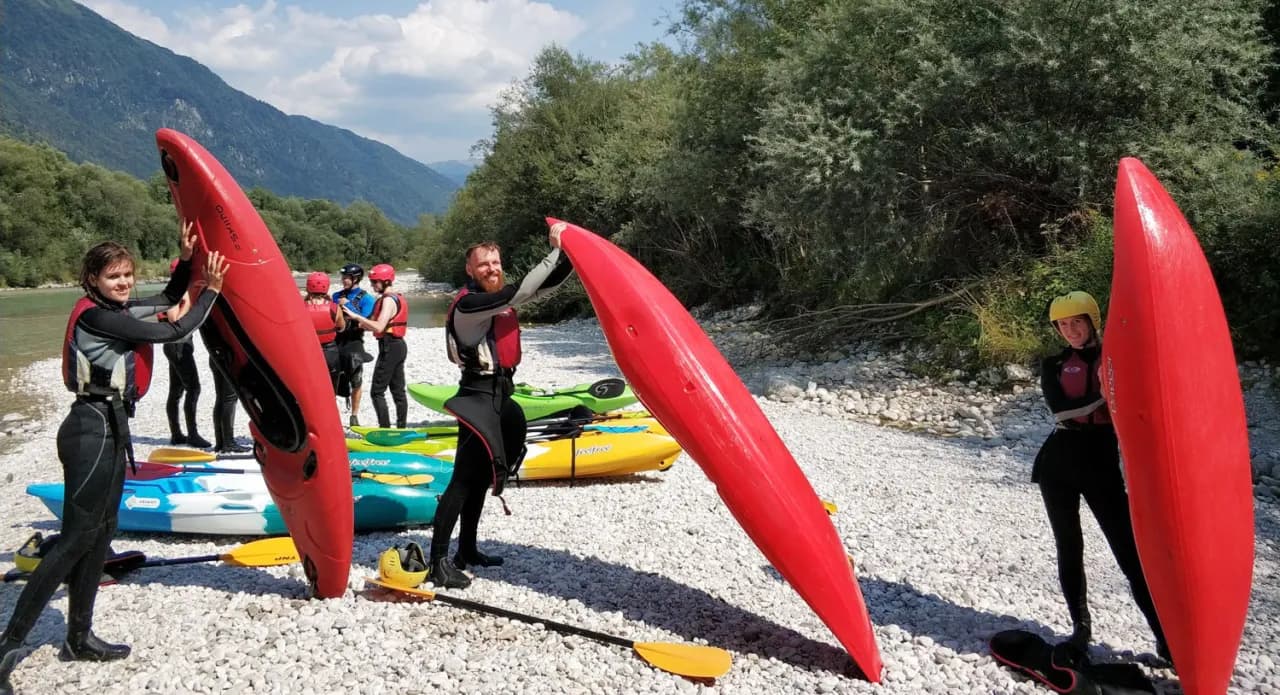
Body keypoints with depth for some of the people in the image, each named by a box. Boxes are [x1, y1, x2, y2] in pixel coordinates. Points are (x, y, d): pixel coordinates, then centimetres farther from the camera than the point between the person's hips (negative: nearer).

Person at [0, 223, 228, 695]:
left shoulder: (115, 311, 10)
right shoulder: (94, 315, -14)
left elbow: (167, 300, 26)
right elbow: (175, 333, -16)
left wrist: (187, 259, 12)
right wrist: (211, 289, -6)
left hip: (108, 428, 10)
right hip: (93, 430, -10)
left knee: (100, 533, 13)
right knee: (75, 540, -9)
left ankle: (78, 638, 23)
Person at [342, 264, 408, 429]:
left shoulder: (388, 300, -14)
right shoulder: (396, 298, 16)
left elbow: (379, 327, -24)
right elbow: (379, 325, 14)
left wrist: (356, 316, -20)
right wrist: (359, 322, 4)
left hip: (389, 347, -10)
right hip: (399, 346, 10)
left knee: (377, 392, -7)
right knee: (398, 390, 13)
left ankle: (385, 429, -9)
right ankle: (401, 427, 19)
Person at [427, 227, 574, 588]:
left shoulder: (500, 298, 13)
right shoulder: (468, 303, -15)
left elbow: (549, 285, 13)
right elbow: (519, 291, -27)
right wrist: (555, 250, -23)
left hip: (499, 394, 10)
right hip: (478, 396, -10)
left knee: (481, 477, 14)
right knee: (464, 479, -12)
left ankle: (467, 550, 24)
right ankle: (437, 561, -9)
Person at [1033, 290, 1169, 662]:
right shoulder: (1054, 366, 7)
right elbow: (1060, 409, -11)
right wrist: (1104, 394, -20)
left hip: (1102, 463, -2)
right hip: (1058, 463, 3)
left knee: (1129, 551, -8)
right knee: (1069, 547, 8)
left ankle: (1167, 638, -3)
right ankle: (1080, 626, 20)